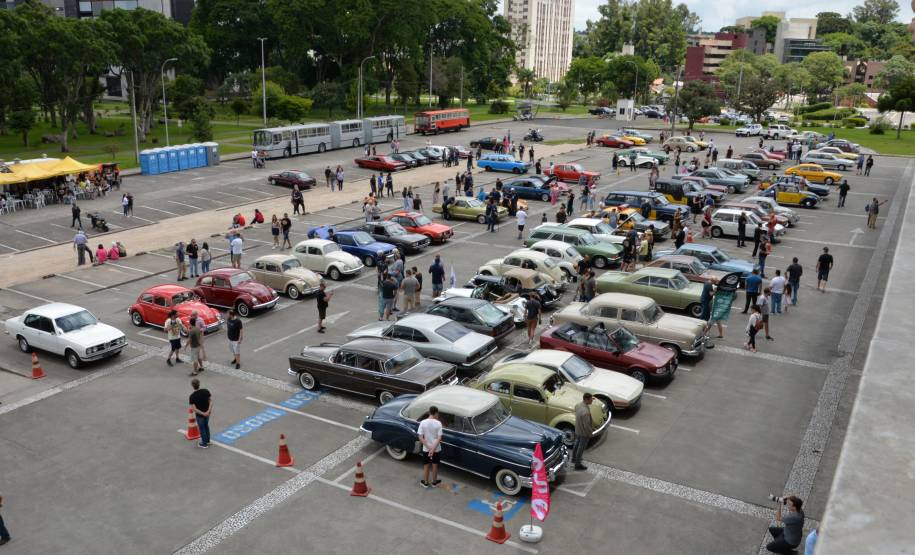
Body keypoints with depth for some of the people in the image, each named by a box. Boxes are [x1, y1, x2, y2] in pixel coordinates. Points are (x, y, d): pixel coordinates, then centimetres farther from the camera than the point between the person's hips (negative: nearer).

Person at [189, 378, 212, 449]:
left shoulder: (192, 396, -23)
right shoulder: (206, 391, -14)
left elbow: (194, 409, -24)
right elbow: (211, 401, -16)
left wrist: (203, 414, -19)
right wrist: (208, 411, -20)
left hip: (199, 415, -4)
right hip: (207, 413, 4)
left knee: (202, 428, 15)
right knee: (206, 426, 26)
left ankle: (204, 444, 30)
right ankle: (207, 440, 41)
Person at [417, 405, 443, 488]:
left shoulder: (423, 422, -13)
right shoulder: (438, 423, -16)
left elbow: (420, 438, -13)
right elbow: (439, 438, -19)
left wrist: (428, 447, -12)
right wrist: (433, 448, -18)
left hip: (426, 449, 1)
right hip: (436, 449, -1)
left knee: (426, 466, 19)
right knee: (435, 466, 19)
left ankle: (425, 482, 33)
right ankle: (434, 482, 33)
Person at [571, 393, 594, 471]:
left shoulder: (577, 405, -12)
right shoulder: (585, 412, -38)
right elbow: (586, 425, -30)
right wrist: (591, 432, -13)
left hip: (577, 430, 8)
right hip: (584, 433, -8)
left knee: (576, 444, 28)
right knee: (581, 448, 11)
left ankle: (574, 459, 49)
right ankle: (578, 464, 28)